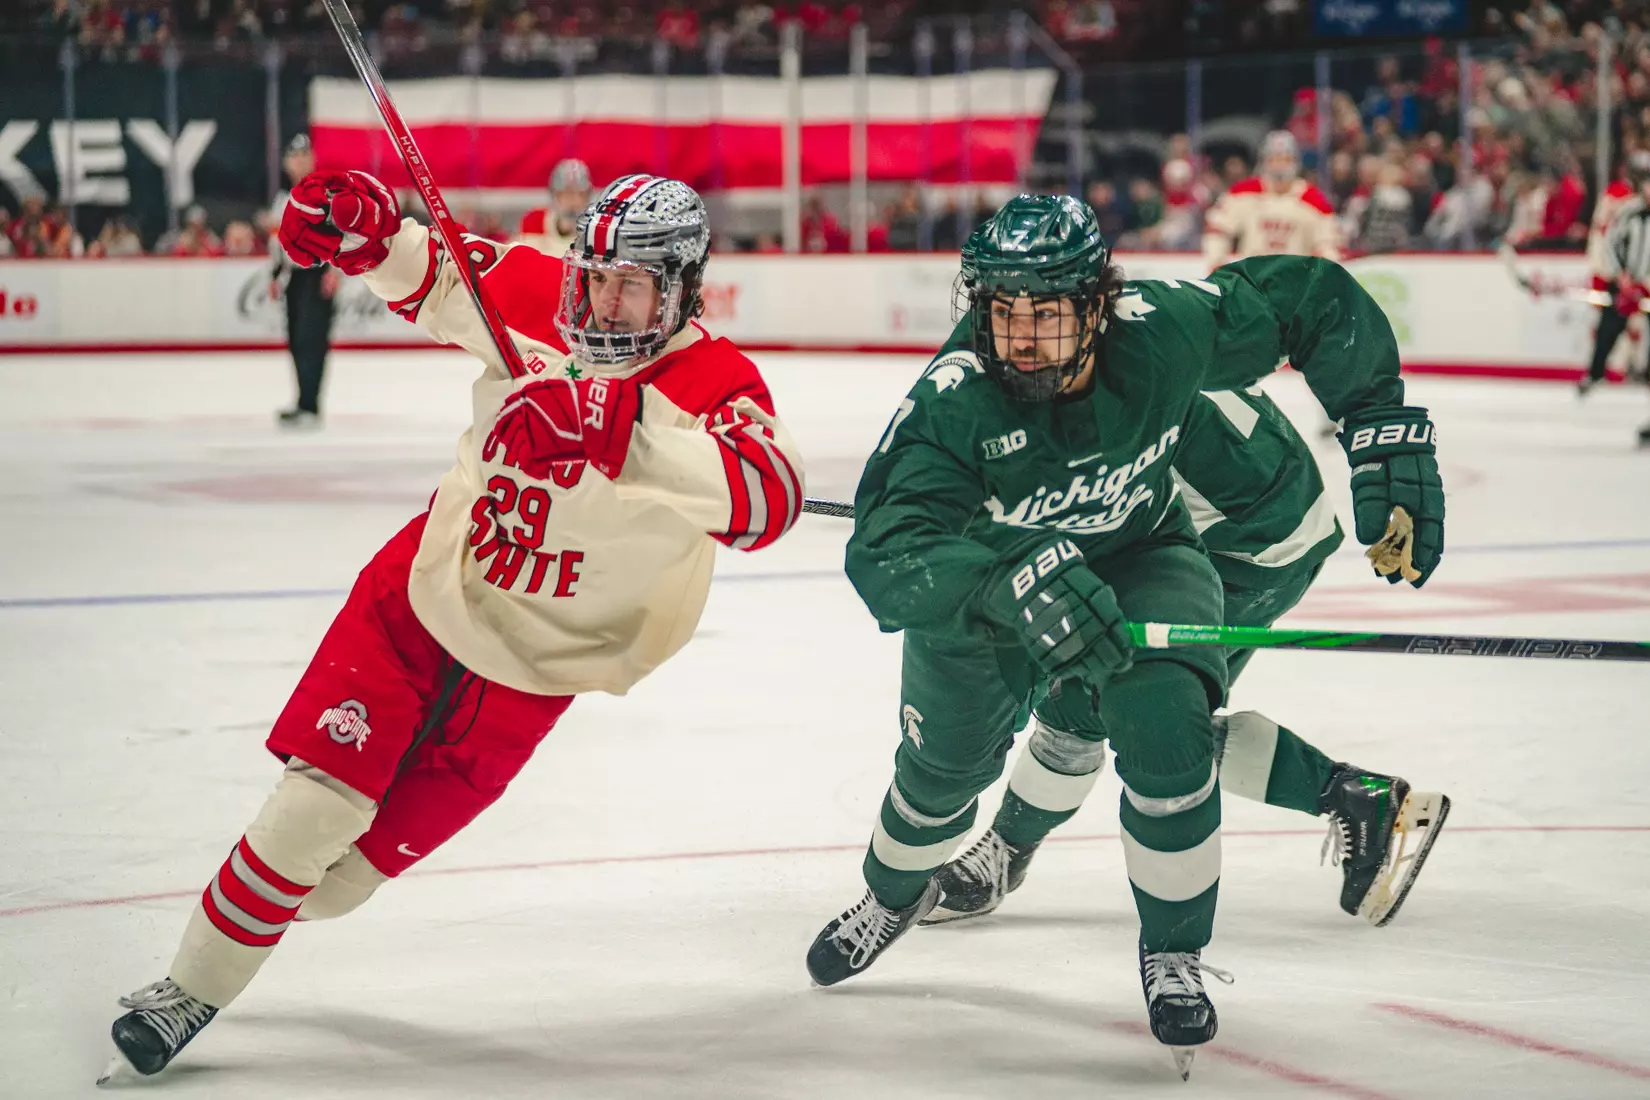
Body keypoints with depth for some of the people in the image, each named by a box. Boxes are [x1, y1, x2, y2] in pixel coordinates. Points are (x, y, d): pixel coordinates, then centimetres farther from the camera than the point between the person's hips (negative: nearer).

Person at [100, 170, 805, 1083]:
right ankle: (191, 985, 8)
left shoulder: (715, 383, -23)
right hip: (428, 585, 2)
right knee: (319, 799, -10)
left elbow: (767, 501, -42)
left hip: (535, 657, -2)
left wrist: (629, 428, -54)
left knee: (354, 866, 5)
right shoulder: (535, 298, -11)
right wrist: (363, 231, -18)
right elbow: (429, 274, 6)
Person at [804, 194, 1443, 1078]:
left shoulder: (1163, 328, -32)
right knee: (945, 758, 9)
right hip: (988, 572, 0)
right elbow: (883, 554, -46)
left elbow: (1317, 302, -16)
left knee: (1163, 725, -24)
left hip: (1140, 555, 0)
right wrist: (1011, 583, -62)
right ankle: (895, 893, 47)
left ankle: (1174, 954, -1)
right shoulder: (954, 401, -37)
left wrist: (1385, 438, -17)